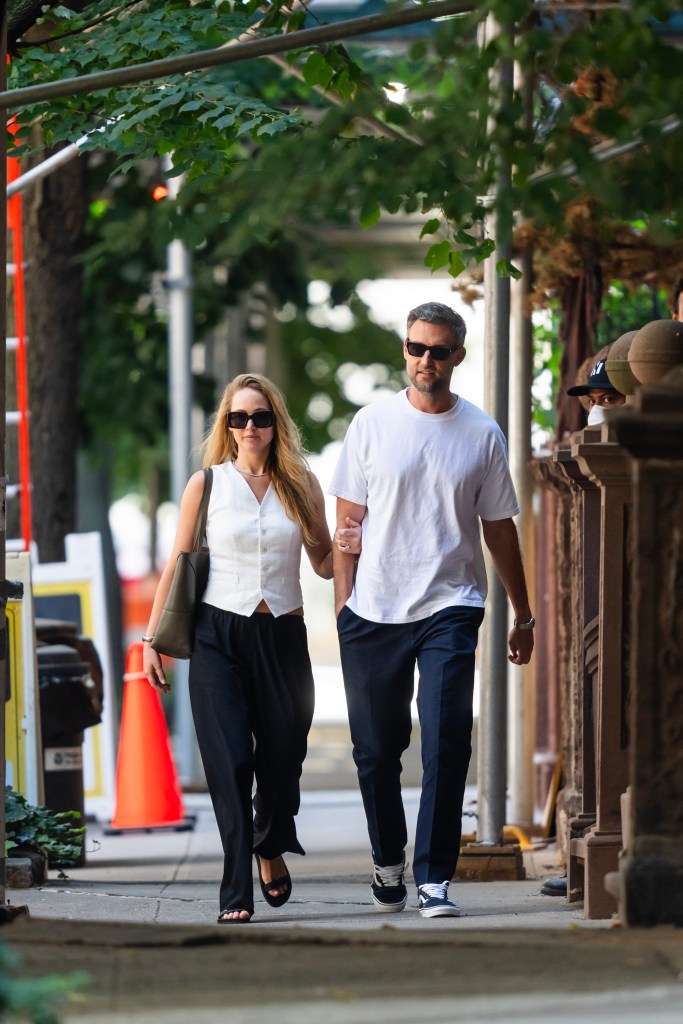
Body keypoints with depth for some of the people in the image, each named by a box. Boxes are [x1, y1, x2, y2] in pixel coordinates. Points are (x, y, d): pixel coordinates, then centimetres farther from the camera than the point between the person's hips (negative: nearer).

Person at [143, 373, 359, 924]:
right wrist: (152, 638, 3)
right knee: (230, 763, -10)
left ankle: (271, 848, 39)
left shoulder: (300, 485, 8)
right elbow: (177, 565, 7)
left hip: (283, 636, 2)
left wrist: (347, 547, -10)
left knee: (282, 759, 8)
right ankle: (236, 894, -8)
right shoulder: (207, 484, 4)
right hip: (218, 635, -2)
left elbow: (324, 564, 13)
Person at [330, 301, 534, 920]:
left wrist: (524, 614, 15)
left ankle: (434, 879, -8)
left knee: (446, 746, -11)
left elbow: (499, 528, 13)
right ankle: (388, 862, 27)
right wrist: (342, 602, 0)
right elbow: (348, 520, 7)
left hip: (449, 609, -1)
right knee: (376, 750, 7)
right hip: (373, 611, 1)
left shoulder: (482, 434, 5)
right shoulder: (372, 424, 5)